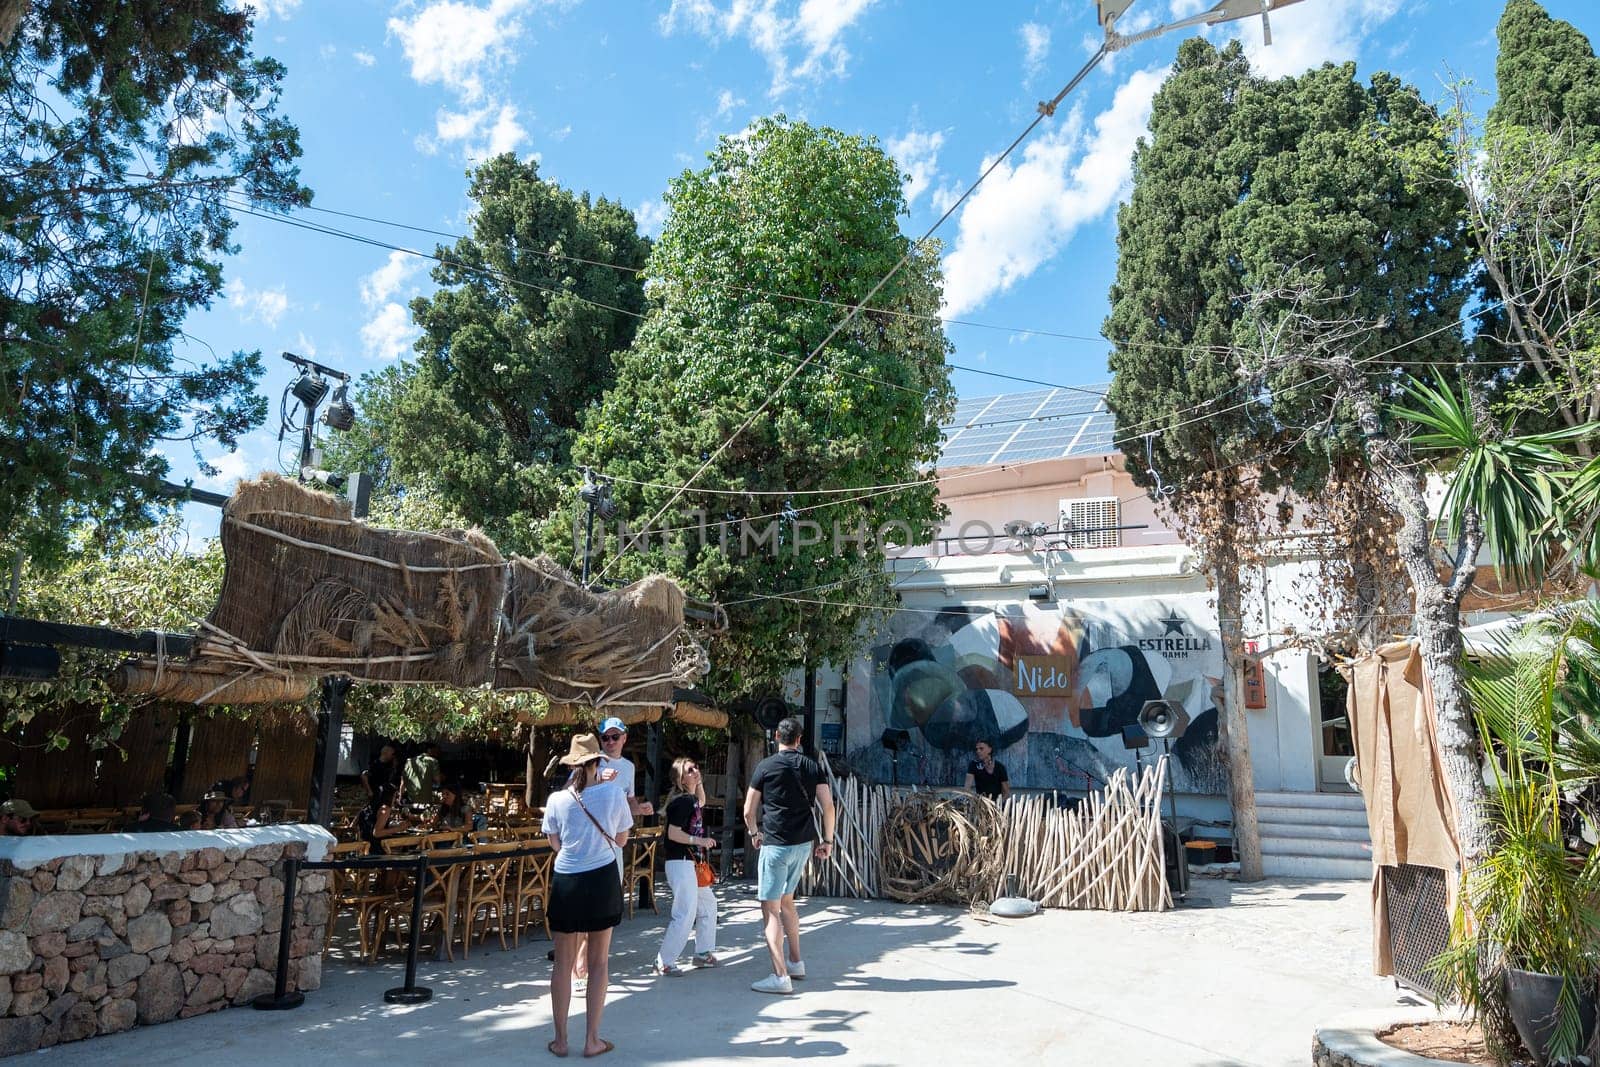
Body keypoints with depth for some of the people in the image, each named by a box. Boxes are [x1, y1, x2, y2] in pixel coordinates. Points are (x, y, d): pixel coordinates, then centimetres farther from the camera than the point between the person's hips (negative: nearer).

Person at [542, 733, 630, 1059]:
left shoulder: (557, 799, -5)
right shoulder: (613, 792, -8)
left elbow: (555, 844, 8)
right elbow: (621, 840, 4)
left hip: (566, 883, 1)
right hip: (602, 880, -1)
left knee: (563, 964, 13)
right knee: (598, 963, 10)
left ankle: (561, 1040, 19)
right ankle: (592, 1040, 14)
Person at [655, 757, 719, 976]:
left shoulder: (691, 799, 12)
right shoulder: (682, 801, -16)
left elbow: (701, 804, 37)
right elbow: (673, 833, -20)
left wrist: (699, 783, 21)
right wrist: (700, 841, -19)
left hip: (690, 863, 11)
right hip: (680, 863, -11)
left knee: (708, 903, 21)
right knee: (685, 914, -11)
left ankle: (703, 953, 30)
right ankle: (664, 962, -4)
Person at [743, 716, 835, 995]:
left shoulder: (766, 766, -5)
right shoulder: (812, 766, 6)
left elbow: (749, 810, 0)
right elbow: (828, 806, 1)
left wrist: (754, 833, 17)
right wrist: (828, 840, 10)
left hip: (776, 844, -6)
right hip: (804, 843, 6)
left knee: (770, 908, -2)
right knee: (786, 901, 22)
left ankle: (780, 976, -9)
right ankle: (796, 963, 29)